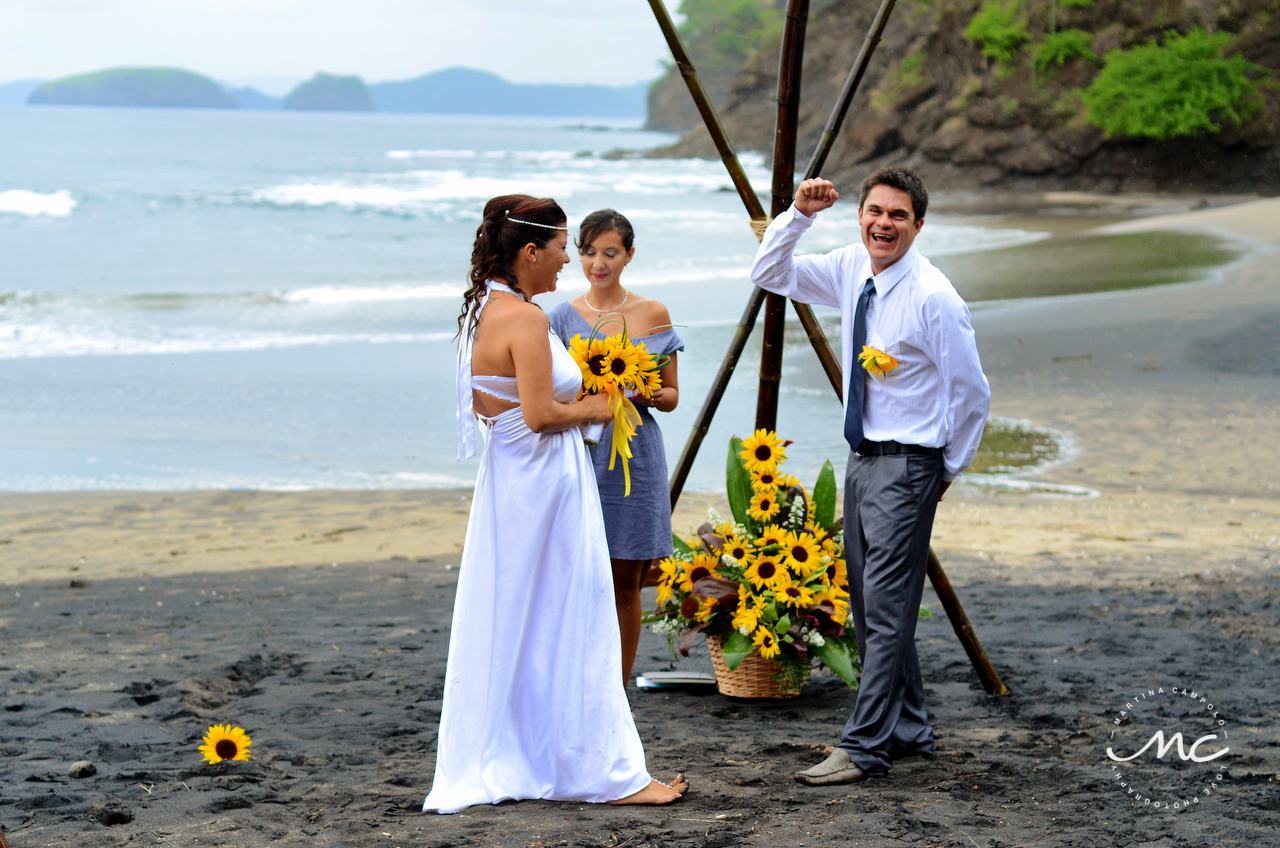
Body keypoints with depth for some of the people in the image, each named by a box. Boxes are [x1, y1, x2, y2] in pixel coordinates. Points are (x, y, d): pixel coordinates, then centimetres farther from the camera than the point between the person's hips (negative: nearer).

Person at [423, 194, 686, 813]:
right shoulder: (525, 320, -19)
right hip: (545, 484, -10)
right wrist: (594, 409, -7)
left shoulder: (484, 311, 11)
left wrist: (570, 398, 14)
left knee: (508, 628, 14)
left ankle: (494, 762, 22)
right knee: (567, 628, -3)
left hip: (507, 480, 10)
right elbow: (539, 414, -24)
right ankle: (601, 772, 4)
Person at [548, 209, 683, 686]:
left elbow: (671, 395, 9)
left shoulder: (652, 315, 6)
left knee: (625, 584, 4)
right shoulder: (563, 317, 4)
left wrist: (649, 393, -13)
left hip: (635, 456, 1)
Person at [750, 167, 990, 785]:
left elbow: (972, 393, -10)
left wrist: (952, 467, 0)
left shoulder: (933, 298, -18)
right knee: (868, 609, 15)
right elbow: (769, 274, 11)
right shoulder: (851, 271, 3)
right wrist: (798, 215, -4)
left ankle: (865, 748, -6)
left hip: (907, 465, -8)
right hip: (862, 458, 8)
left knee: (886, 611, -8)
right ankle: (908, 730, 26)